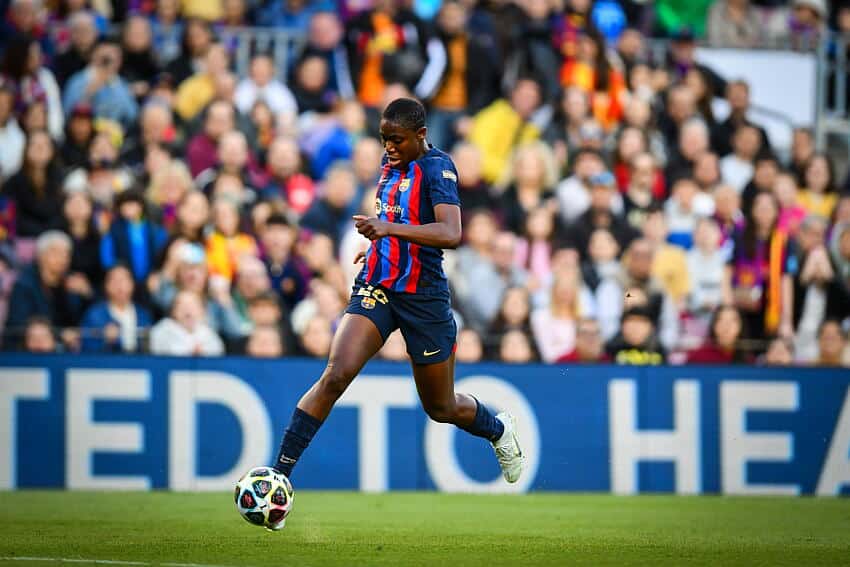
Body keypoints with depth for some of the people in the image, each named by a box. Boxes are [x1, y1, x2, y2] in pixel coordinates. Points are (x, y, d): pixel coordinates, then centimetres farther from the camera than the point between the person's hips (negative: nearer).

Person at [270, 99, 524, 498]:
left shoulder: (437, 167, -13)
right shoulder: (391, 162, 8)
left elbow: (451, 234, -30)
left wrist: (390, 229, -40)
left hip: (424, 299, -4)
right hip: (376, 288, 5)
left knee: (441, 408, 12)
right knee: (335, 375, -20)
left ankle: (499, 429, 46)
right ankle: (278, 473, -22)